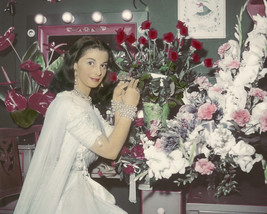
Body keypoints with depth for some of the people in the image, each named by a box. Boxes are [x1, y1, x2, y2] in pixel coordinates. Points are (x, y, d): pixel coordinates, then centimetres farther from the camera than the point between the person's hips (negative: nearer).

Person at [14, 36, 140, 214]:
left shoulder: (87, 104, 10)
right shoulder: (67, 104, -20)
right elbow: (110, 150, -20)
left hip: (78, 187, 9)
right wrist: (129, 107, -16)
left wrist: (118, 103, 2)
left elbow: (115, 140, 8)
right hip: (65, 192, -9)